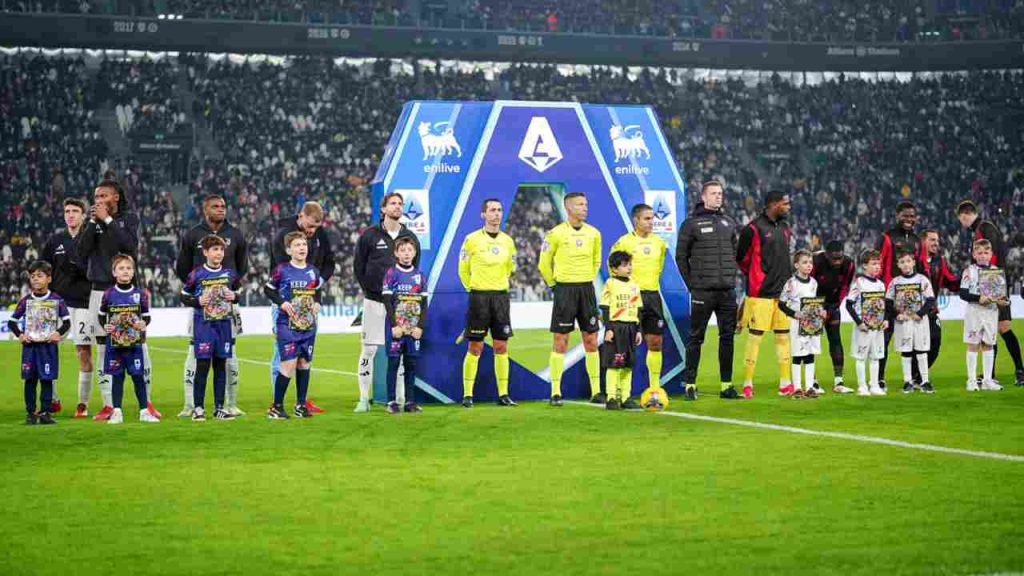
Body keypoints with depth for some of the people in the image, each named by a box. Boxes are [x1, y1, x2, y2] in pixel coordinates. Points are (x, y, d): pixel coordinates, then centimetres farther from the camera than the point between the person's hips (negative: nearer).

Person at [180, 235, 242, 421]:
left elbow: (238, 292, 19)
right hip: (203, 324, -4)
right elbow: (184, 296, 3)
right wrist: (198, 301, -14)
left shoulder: (230, 274, 6)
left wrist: (234, 297, -3)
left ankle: (219, 407, 13)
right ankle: (198, 407, 3)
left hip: (224, 324, 4)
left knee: (221, 365, 7)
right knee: (202, 365, -5)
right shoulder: (196, 274, -4)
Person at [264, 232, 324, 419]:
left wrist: (317, 303, 5)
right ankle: (276, 407, -1)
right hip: (287, 325, -5)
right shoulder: (282, 270, -7)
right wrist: (281, 302, -11)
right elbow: (268, 289, 2)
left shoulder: (313, 272, 7)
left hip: (309, 325, 5)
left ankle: (301, 404, 19)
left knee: (304, 363, 8)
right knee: (289, 363, -11)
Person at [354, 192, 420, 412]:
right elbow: (358, 266, 3)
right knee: (368, 349, -3)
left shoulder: (410, 237, 8)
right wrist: (370, 290, -3)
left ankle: (400, 398, 10)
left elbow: (414, 268, 13)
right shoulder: (369, 235, 0)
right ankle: (364, 398, 2)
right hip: (374, 301, -2)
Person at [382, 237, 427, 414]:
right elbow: (387, 302, -6)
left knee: (411, 363, 5)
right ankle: (392, 401, 4)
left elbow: (424, 304, 7)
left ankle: (410, 401, 10)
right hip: (395, 327, -3)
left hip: (414, 328, 3)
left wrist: (420, 326, -3)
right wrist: (394, 325, -12)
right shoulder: (391, 273, -2)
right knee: (393, 362, -1)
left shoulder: (419, 275, 8)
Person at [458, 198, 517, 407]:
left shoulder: (507, 241, 7)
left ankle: (503, 394, 8)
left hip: (501, 296, 4)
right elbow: (463, 269, 5)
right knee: (475, 347, -3)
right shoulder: (472, 239, -4)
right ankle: (467, 394, 1)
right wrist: (473, 288, 9)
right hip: (478, 296, -4)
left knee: (501, 346, 4)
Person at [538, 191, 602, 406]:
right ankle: (556, 392, 1)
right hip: (565, 290, -4)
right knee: (560, 341, -2)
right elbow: (544, 264, 2)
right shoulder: (556, 234, -7)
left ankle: (596, 391, 8)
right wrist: (554, 284, 4)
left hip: (587, 290, 4)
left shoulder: (593, 233, 6)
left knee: (591, 341, 4)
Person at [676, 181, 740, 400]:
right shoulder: (692, 223, -1)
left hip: (727, 291, 5)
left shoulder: (729, 223, 14)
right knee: (695, 338, -1)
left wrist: (732, 277, 9)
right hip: (702, 292, -5)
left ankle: (726, 384, 10)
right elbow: (681, 256, -1)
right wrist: (692, 283, -4)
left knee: (727, 337, 5)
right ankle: (690, 384, 3)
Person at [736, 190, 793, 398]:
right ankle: (747, 383, -1)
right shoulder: (754, 229, -10)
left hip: (782, 292, 7)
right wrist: (756, 278, 7)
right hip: (761, 293, -7)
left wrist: (784, 278, 15)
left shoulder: (784, 228, 13)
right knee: (755, 335, -6)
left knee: (784, 336, 7)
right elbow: (741, 258, -3)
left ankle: (785, 383, 12)